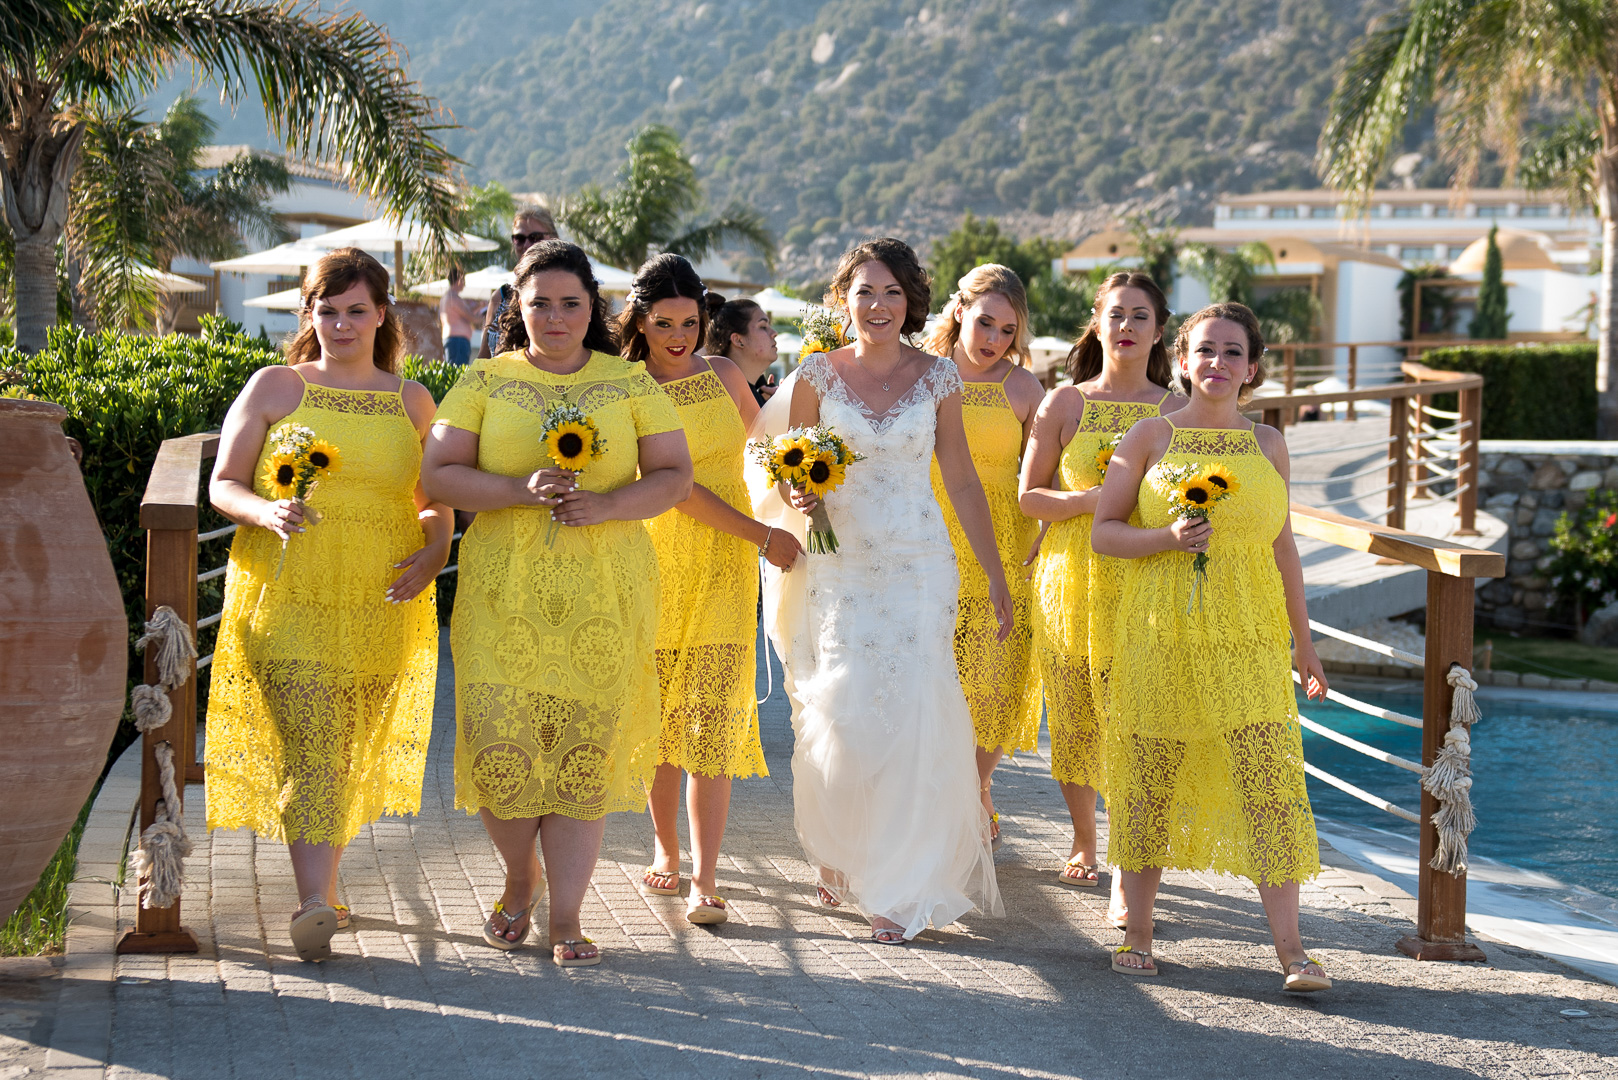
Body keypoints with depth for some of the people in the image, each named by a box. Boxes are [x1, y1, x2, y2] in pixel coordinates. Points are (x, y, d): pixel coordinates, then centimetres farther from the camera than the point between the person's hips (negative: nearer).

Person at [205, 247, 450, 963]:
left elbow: (436, 502, 17)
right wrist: (268, 513, -17)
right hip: (285, 592, -3)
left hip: (380, 600, 3)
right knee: (308, 742, -15)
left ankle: (320, 886, 23)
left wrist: (434, 552, -4)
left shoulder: (411, 401, 13)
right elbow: (222, 485, 4)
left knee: (351, 748, 8)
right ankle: (315, 904, -19)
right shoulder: (272, 388, 6)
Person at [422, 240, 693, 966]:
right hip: (505, 589, 0)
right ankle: (521, 877, 22)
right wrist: (523, 490, -13)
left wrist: (605, 505, -11)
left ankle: (566, 918, 5)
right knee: (502, 747, -6)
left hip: (602, 596, 0)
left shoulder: (630, 384, 11)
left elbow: (674, 477, 7)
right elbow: (438, 474, 2)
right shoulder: (485, 381, 9)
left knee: (583, 753, -4)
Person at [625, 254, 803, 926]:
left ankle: (704, 881, -10)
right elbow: (676, 487, -11)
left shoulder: (722, 374, 7)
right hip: (659, 562, -1)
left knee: (712, 721, -7)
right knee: (660, 717, 6)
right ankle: (665, 849, 27)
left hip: (724, 567, 1)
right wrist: (763, 537, -12)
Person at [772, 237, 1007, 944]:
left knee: (909, 720, -6)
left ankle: (899, 889, 4)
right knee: (839, 720, -3)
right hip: (837, 565, 0)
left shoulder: (937, 377, 4)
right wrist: (800, 496, -15)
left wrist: (996, 576, 9)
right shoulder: (818, 374, 2)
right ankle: (837, 856, 24)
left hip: (918, 568, 0)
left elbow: (961, 479, 9)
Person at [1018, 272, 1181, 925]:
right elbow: (1029, 496, 3)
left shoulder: (1176, 412, 7)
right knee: (1073, 721, 7)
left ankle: (1128, 879, -6)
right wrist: (1093, 498, -11)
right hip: (1068, 576, 1)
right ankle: (1083, 845, 31)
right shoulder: (1065, 403, 6)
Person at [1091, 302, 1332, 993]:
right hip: (1161, 636, -1)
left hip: (1250, 638, 1)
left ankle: (1290, 947, -3)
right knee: (1150, 780, 4)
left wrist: (1304, 642, 16)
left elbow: (1282, 548, 16)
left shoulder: (1267, 445, 10)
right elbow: (1104, 531, 3)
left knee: (1269, 782, -6)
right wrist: (1167, 537, -15)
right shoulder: (1150, 436, 3)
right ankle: (1137, 930, 17)